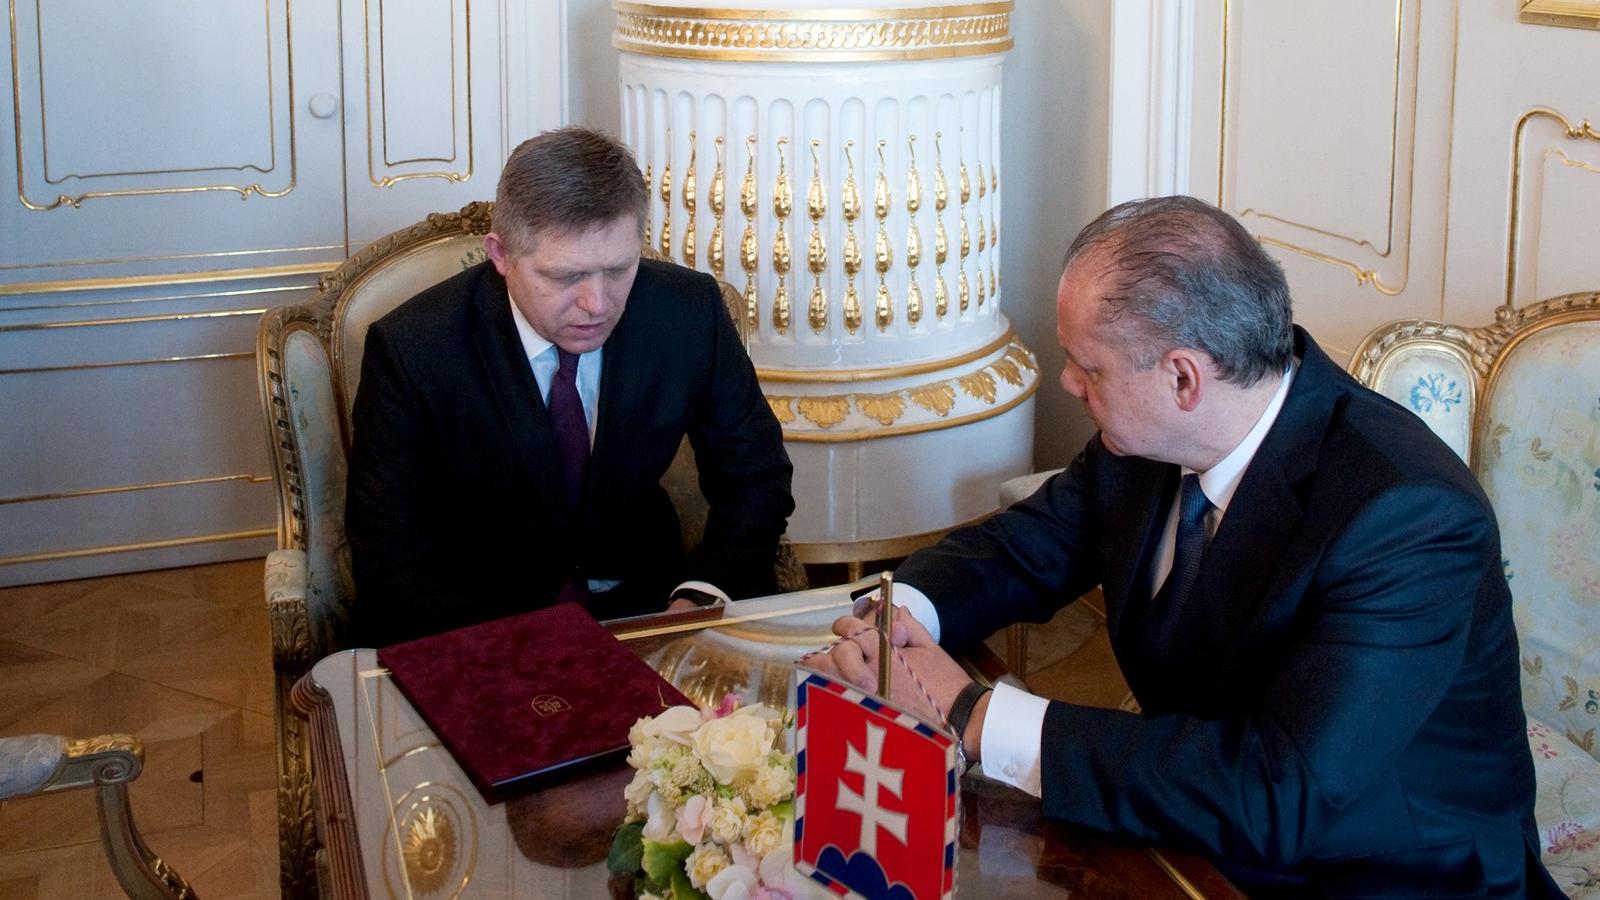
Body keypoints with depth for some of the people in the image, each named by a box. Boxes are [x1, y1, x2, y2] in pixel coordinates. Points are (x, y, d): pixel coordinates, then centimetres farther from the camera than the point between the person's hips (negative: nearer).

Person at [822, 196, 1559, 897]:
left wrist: (974, 717, -32)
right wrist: (902, 614, -13)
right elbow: (1020, 549, 10)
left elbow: (1278, 795, -33)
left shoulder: (1411, 520, -27)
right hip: (1196, 839, 7)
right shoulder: (1148, 439, -6)